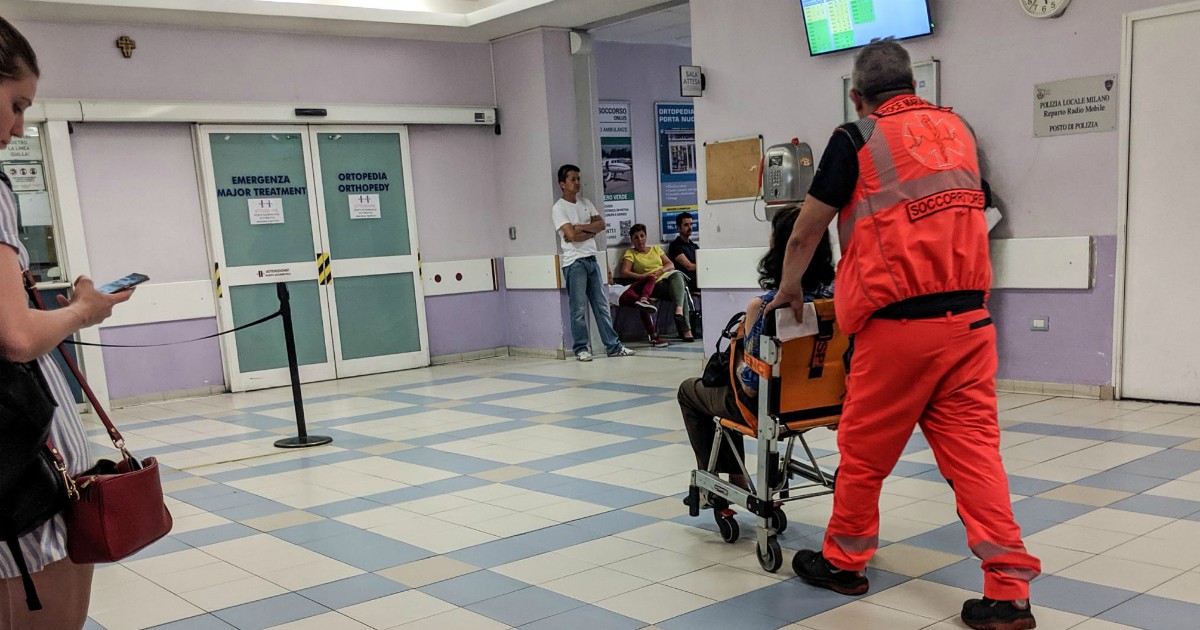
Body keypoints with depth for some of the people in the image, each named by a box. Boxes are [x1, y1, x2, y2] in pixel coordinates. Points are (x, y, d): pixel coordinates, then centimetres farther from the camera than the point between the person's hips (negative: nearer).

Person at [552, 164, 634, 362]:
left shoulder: (585, 202, 14)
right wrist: (591, 231, -3)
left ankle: (613, 346, 12)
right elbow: (572, 236, -17)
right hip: (574, 263, -6)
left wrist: (581, 227, -9)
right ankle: (580, 349, 6)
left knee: (602, 305, 8)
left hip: (592, 260, 6)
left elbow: (601, 224, 4)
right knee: (579, 309, -3)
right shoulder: (559, 208, -6)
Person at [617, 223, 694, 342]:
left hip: (668, 276, 4)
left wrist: (661, 271, -8)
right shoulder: (630, 253, 13)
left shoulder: (656, 249, 27)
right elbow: (624, 272, -4)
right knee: (681, 290, -33)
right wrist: (644, 276, -16)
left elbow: (670, 265, 16)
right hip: (655, 284, -4)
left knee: (677, 274, -35)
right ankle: (686, 330, -44)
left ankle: (679, 309, -52)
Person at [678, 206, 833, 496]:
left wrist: (738, 357, -4)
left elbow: (750, 384, -24)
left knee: (688, 389, 25)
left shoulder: (763, 306, -30)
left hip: (767, 407, -6)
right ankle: (736, 477, 40)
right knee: (726, 391, 35)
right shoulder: (835, 296, -13)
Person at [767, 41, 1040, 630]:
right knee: (974, 449, 6)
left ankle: (843, 562, 26)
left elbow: (804, 234, 5)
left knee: (864, 449, 10)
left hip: (899, 324, -5)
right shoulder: (957, 129, 13)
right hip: (969, 318, 5)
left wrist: (789, 288, 23)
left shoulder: (856, 140, -2)